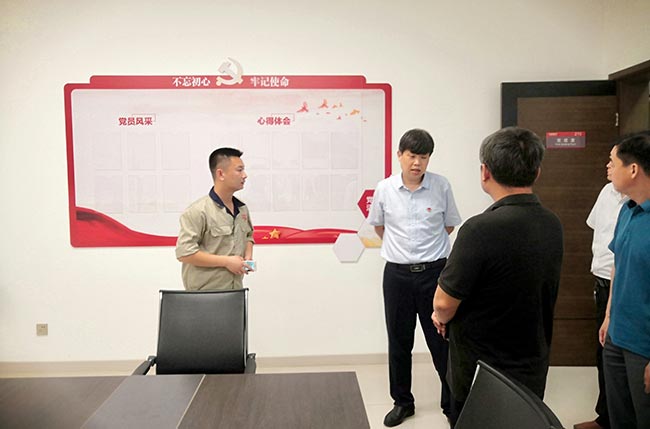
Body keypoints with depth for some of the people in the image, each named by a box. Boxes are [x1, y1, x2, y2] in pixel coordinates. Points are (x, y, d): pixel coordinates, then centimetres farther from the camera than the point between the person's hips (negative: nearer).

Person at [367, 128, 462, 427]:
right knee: (398, 342, 12)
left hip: (434, 271, -1)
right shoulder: (384, 189, -3)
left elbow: (450, 224, 9)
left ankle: (453, 404, 24)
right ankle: (402, 402, 30)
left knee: (442, 341, 6)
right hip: (397, 273, 2)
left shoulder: (441, 186, -6)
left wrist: (426, 246, 10)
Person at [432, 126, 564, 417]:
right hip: (533, 373, 7)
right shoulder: (552, 225, -3)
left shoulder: (482, 229, -27)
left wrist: (442, 317, 4)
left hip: (481, 380, -6)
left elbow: (444, 304, -20)